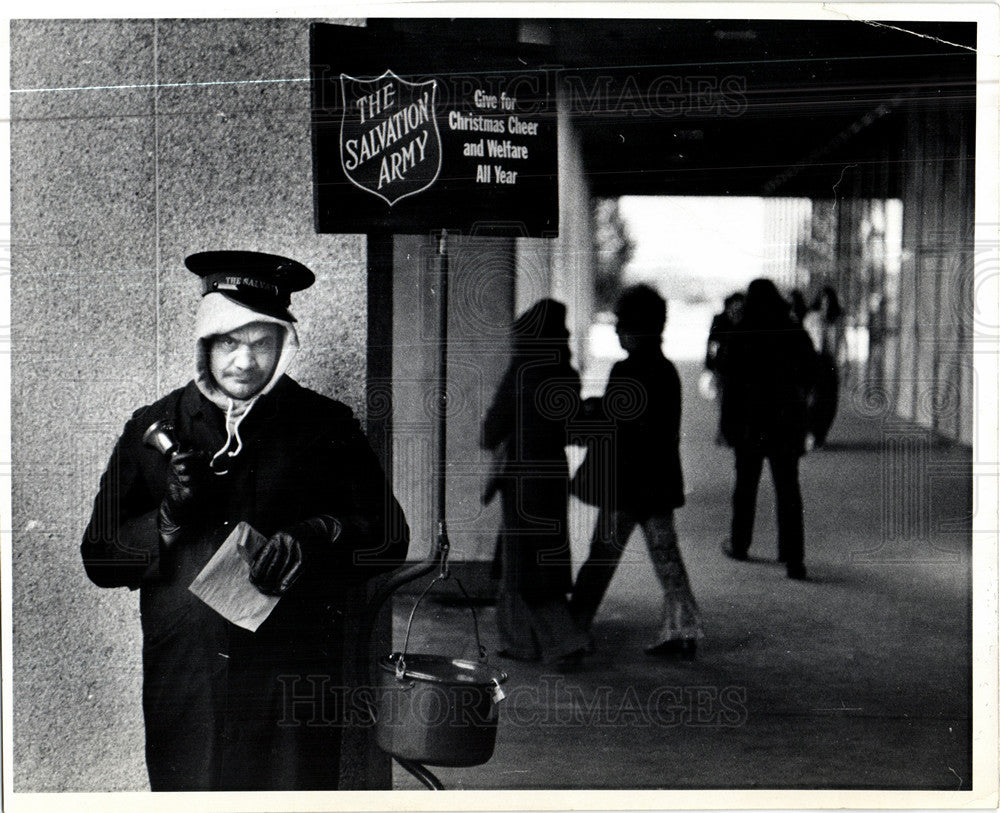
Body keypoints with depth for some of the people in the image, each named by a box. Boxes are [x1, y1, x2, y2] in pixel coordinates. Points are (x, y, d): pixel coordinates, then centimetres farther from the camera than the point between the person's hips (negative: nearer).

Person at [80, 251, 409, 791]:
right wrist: (168, 519, -10)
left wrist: (313, 541, -13)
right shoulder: (152, 428, 10)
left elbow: (388, 536, 5)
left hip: (292, 685, -1)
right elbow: (98, 558, 9)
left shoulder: (325, 426, 7)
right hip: (182, 683, 1)